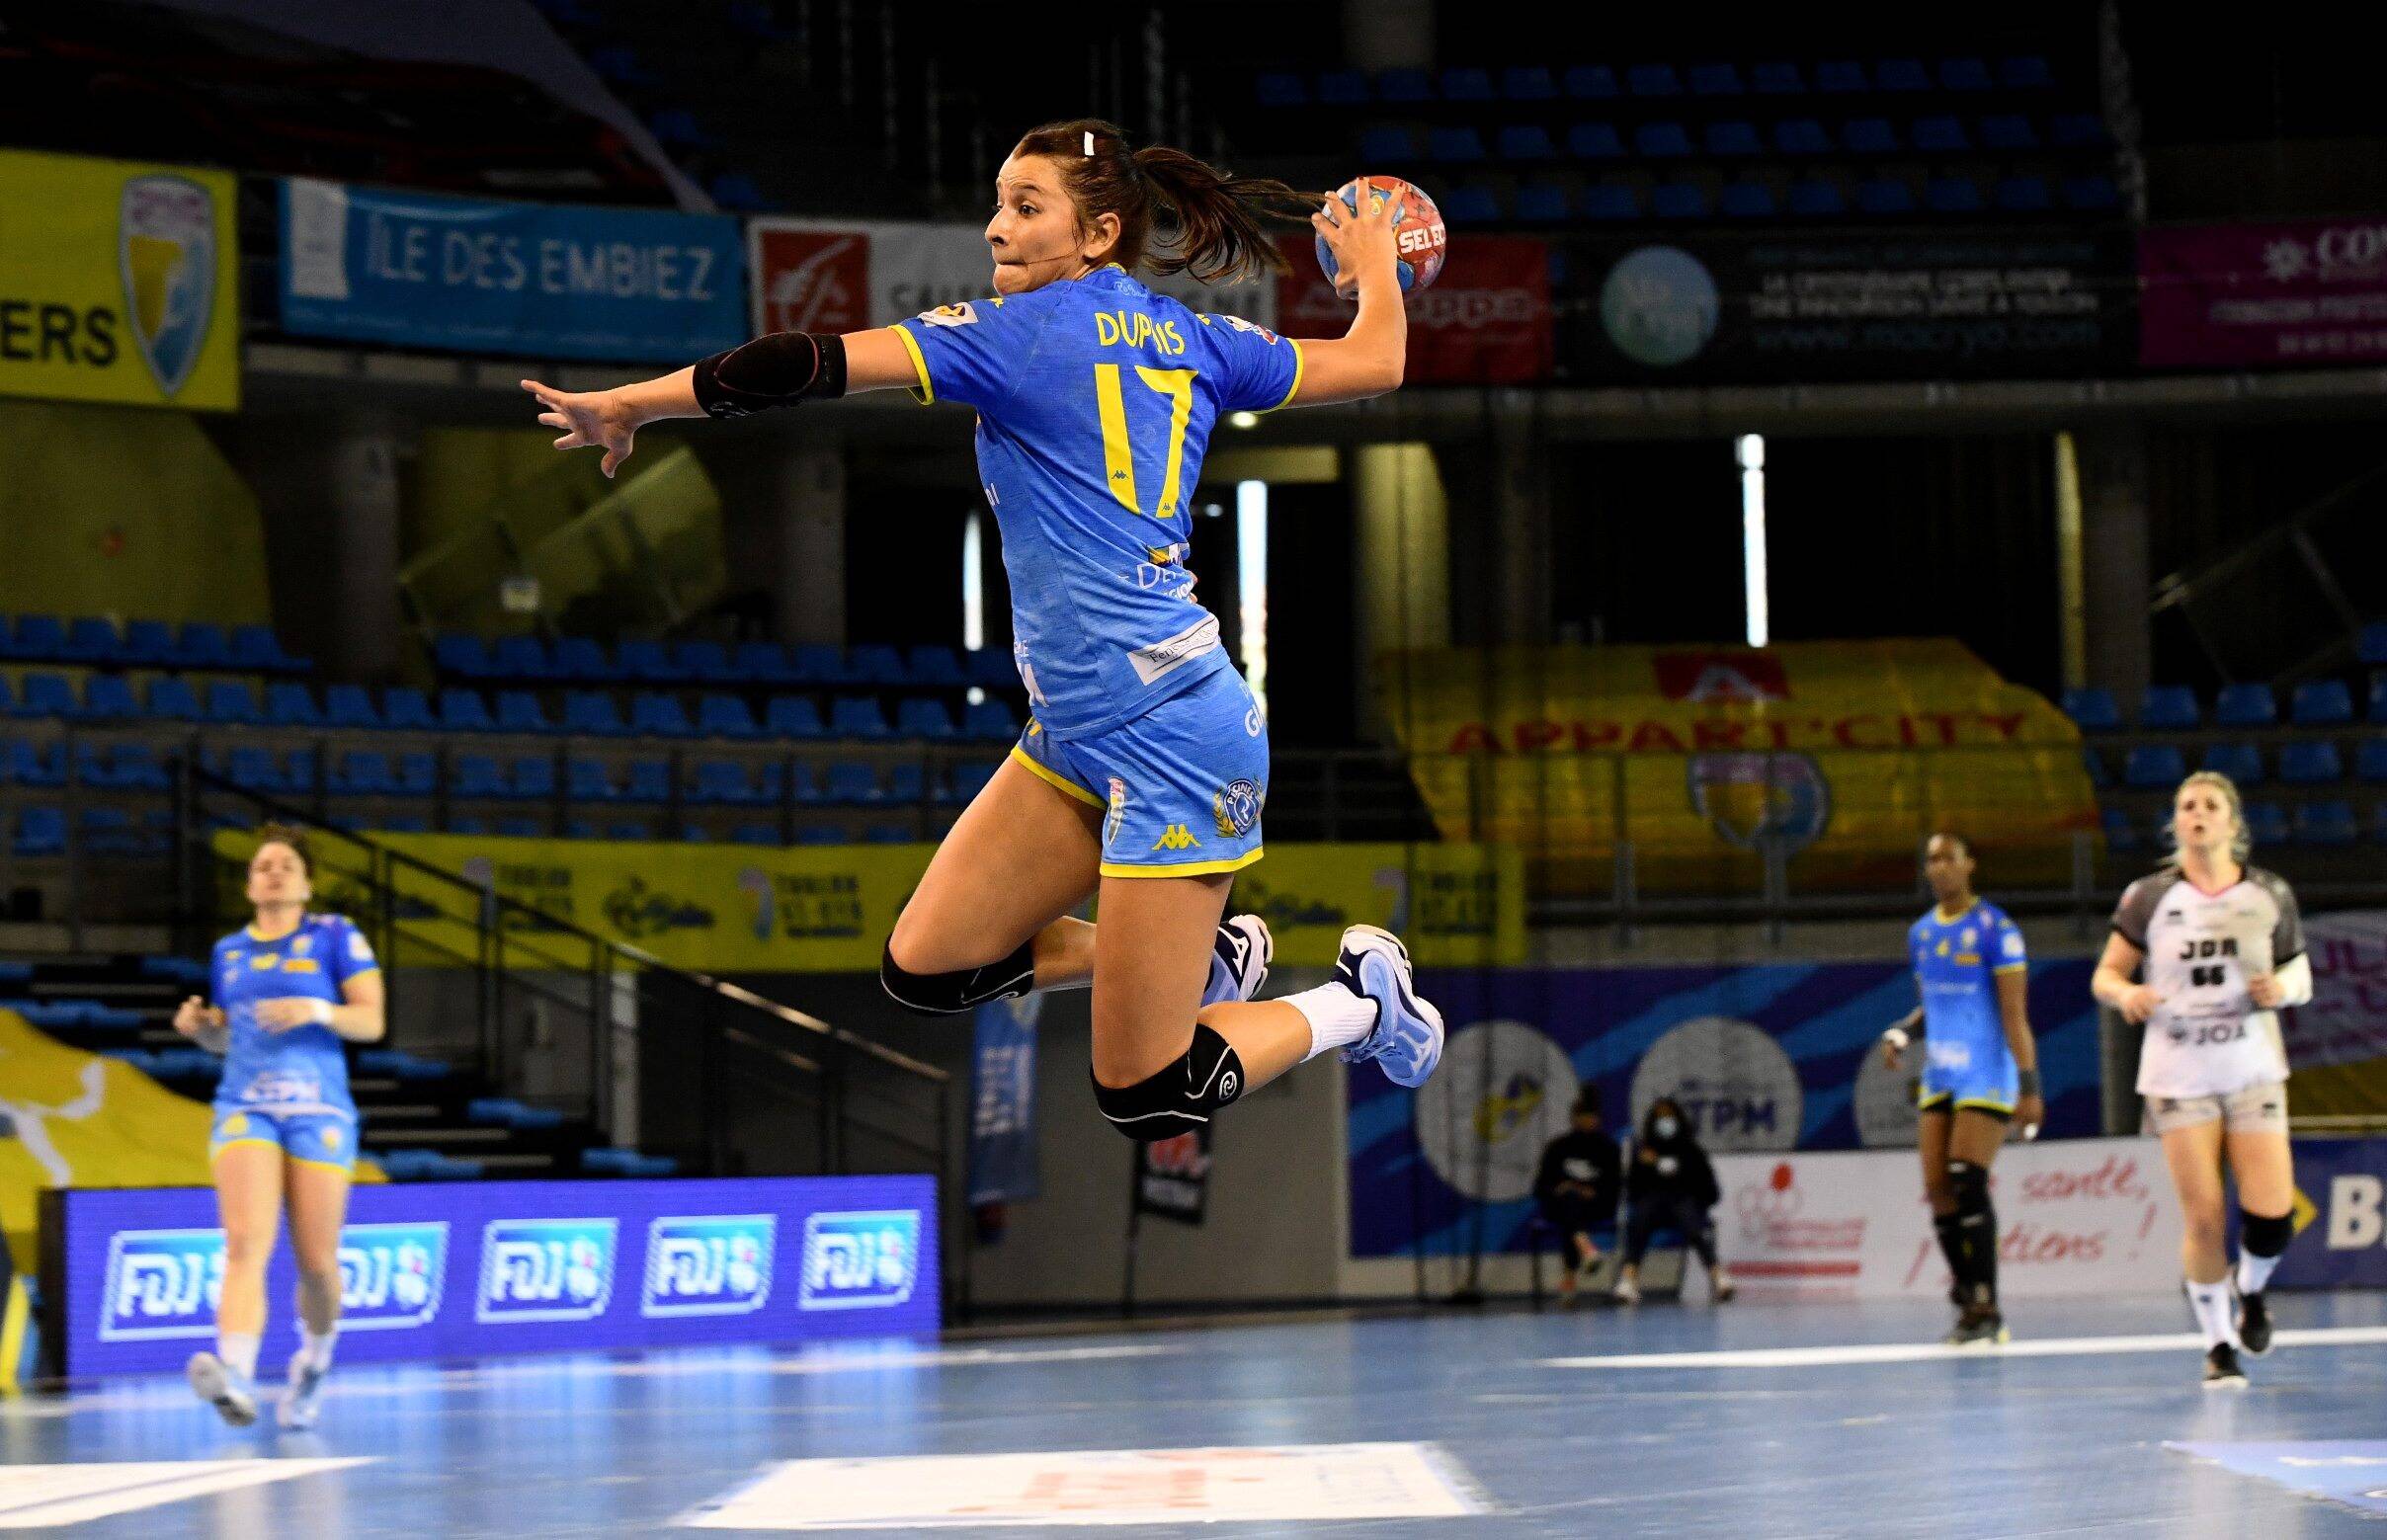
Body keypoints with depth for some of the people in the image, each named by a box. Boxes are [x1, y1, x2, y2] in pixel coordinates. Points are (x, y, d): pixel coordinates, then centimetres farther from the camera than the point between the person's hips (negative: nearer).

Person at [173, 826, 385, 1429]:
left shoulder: (336, 937, 6)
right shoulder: (229, 951, 17)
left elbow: (371, 1021, 0)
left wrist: (316, 1010, -18)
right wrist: (200, 1026, 6)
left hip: (319, 1110, -2)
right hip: (244, 1108, 2)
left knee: (316, 1261, 1)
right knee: (246, 1243, -20)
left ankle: (314, 1361, 30)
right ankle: (236, 1378, -36)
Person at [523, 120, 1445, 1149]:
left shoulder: (1027, 331, -10)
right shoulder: (1191, 339, 9)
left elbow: (817, 366, -14)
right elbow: (1374, 362, 19)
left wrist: (626, 405, -6)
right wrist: (1372, 264, 40)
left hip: (1173, 741, -9)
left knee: (1143, 1102, -2)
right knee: (924, 970, 10)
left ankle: (1359, 998, 16)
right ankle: (1199, 958, 21)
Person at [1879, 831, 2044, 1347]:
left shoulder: (1994, 928, -9)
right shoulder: (1921, 934, 12)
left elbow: (2015, 1014, -12)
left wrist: (2029, 1085, -18)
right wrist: (1901, 1033, 3)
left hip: (1986, 1077, -7)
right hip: (1939, 1078, 7)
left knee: (1967, 1183, -16)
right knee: (1939, 1192, 1)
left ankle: (1986, 1309, -10)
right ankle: (1971, 1305, 9)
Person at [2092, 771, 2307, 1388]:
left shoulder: (2270, 896, 4)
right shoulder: (2149, 897, 0)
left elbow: (2301, 976, 12)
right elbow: (2105, 974, 4)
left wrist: (2283, 987, -11)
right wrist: (2126, 993, -19)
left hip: (2253, 1070, 1)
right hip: (2178, 1075, -1)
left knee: (2271, 1215, -10)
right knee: (2203, 1216, -8)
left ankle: (2250, 1291, 25)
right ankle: (2218, 1343, 11)